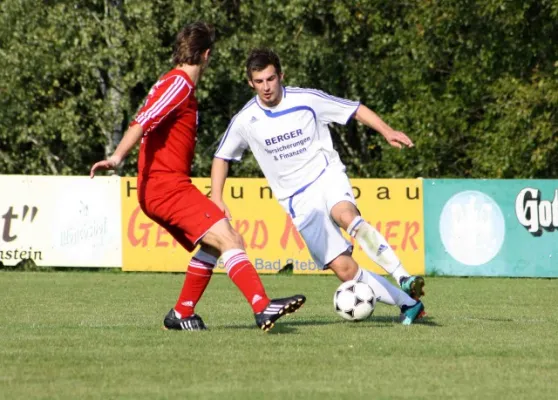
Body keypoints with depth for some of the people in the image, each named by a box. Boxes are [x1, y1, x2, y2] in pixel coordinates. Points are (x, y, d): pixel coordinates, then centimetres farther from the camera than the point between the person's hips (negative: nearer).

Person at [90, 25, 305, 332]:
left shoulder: (175, 83, 20)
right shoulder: (179, 84, -10)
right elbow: (142, 121, -23)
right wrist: (117, 157, -33)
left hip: (159, 190, 10)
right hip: (168, 186, -10)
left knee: (211, 246, 19)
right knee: (227, 238, -19)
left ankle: (181, 315, 23)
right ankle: (263, 309, -30)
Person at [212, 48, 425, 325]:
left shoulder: (307, 100, -6)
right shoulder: (245, 121, -2)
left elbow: (356, 110, 2)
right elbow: (221, 157, 14)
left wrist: (387, 131, -13)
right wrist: (216, 198, 2)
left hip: (327, 176, -2)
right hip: (298, 200, 2)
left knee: (346, 216, -37)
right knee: (343, 268, -12)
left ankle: (404, 278, -38)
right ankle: (409, 304, -3)